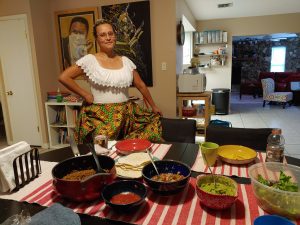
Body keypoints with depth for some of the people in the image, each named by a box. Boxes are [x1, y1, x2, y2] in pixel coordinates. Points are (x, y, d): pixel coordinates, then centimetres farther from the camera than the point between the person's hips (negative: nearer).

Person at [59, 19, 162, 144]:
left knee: (154, 120, 0)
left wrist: (153, 106, 17)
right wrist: (85, 94, -7)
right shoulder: (90, 60, -4)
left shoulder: (126, 61, 7)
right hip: (100, 116, -4)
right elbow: (63, 77, -5)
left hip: (126, 115, 5)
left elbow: (141, 86, 13)